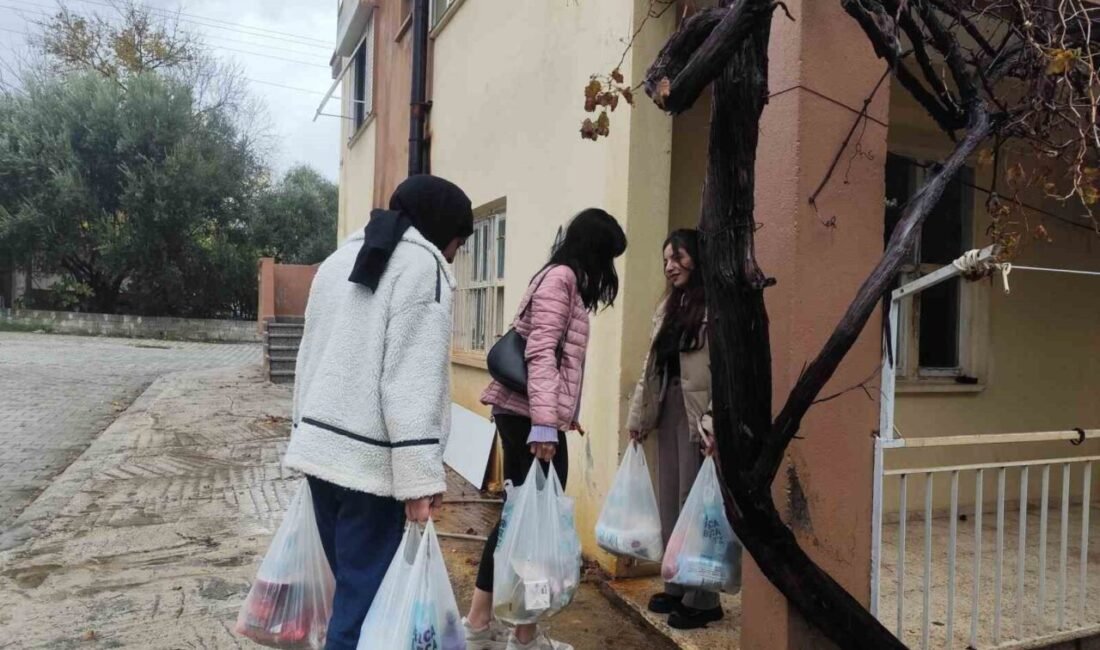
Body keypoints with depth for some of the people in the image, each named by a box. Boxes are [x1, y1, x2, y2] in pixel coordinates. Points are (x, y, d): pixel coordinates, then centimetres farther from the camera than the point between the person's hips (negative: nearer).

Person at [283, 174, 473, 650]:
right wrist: (420, 477, -19)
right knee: (367, 596, 0)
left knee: (353, 583, 17)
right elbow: (411, 382, -19)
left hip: (320, 448, 9)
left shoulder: (340, 260, 18)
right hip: (372, 461, -8)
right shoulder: (423, 266, -9)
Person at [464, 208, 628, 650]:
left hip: (520, 413, 10)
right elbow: (541, 353, -21)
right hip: (531, 417, -10)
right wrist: (545, 423, -27)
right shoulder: (562, 277, -10)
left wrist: (562, 412, 24)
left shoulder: (562, 278, 20)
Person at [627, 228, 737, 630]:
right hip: (668, 409, 8)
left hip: (697, 411, -8)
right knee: (670, 502, 12)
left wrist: (715, 424, -24)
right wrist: (638, 415, 15)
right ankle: (678, 587, 26)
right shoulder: (668, 307, 16)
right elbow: (652, 366, 16)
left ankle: (702, 598, 14)